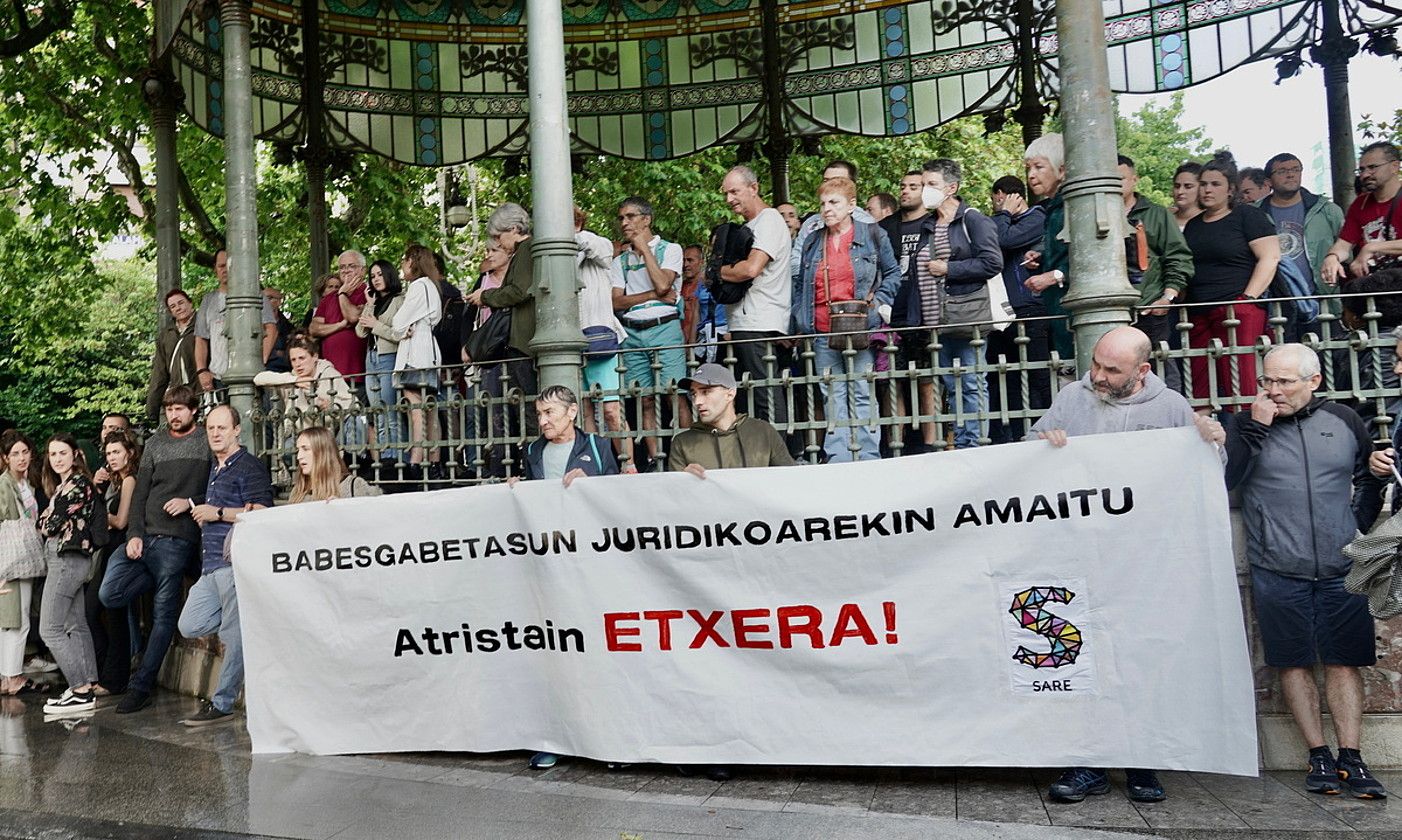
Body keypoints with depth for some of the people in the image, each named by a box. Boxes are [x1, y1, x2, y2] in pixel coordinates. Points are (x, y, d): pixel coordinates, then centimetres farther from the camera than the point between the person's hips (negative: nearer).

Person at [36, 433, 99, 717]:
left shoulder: (77, 483, -11)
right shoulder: (64, 484, 18)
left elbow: (52, 524, -12)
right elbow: (48, 525, 15)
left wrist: (42, 520, 6)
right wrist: (47, 521, -4)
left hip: (67, 558, -10)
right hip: (69, 558, 10)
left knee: (50, 629, -10)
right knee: (76, 625, 11)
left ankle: (82, 691, -10)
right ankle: (87, 686, 15)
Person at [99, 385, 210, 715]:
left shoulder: (208, 443, 1)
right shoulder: (155, 443, 14)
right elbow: (140, 492, 9)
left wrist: (191, 502, -15)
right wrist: (134, 534, -1)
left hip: (177, 540, -5)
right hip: (143, 536, 5)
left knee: (164, 614, -1)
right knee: (110, 594, -6)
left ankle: (141, 687, 7)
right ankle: (166, 582, 18)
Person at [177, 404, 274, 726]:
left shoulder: (249, 467, -7)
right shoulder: (215, 468, 22)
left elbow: (262, 513, -16)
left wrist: (218, 513, -14)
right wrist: (200, 511, 20)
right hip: (210, 565, 10)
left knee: (234, 636, -4)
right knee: (190, 627, 6)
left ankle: (222, 704, 1)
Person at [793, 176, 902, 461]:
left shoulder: (873, 236, 5)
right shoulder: (812, 243, 16)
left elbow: (893, 273, 9)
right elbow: (801, 285, 21)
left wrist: (878, 302, -4)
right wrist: (800, 316, 11)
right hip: (822, 333, 4)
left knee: (862, 395, -2)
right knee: (833, 397, 4)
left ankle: (867, 460, 4)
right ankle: (838, 461, 7)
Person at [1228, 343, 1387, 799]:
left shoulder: (1343, 421, 6)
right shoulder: (1246, 424, 1)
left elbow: (1371, 480, 18)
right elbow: (1224, 481, -13)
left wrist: (1360, 529, 9)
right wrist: (1255, 427, -15)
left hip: (1341, 569, 1)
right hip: (1277, 571, -1)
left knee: (1344, 661, 4)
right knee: (1294, 662, 4)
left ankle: (1350, 759, 10)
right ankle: (1319, 757, 14)